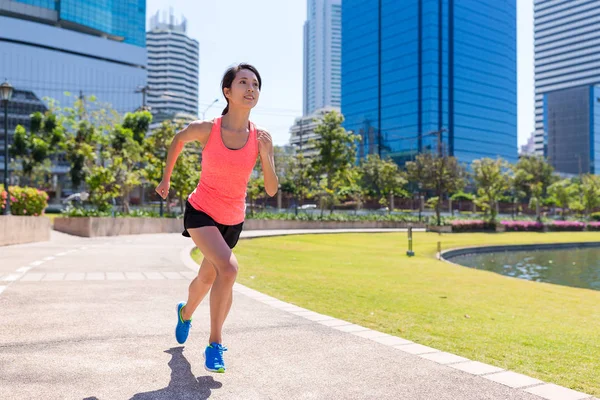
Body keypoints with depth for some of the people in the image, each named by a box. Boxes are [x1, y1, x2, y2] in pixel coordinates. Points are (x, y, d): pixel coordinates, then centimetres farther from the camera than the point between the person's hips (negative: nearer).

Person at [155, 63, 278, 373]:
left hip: (233, 220, 4)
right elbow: (178, 139, 4)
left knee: (207, 278, 20)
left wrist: (266, 155, -26)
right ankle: (215, 344, -11)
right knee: (228, 267, -28)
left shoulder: (261, 138, -13)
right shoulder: (205, 129, -19)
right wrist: (166, 177, 11)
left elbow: (271, 190, -11)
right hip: (200, 211, -3)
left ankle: (186, 312, 55)